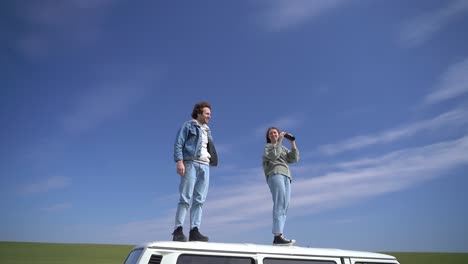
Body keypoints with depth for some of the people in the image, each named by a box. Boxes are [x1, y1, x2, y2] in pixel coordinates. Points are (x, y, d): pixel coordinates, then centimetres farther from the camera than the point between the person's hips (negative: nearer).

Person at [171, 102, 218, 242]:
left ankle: (194, 230, -5)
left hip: (205, 166, 6)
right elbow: (178, 143, -3)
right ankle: (178, 230, -12)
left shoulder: (207, 130, 26)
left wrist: (209, 162, 9)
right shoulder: (188, 126, 8)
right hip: (190, 163, -6)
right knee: (185, 198, -12)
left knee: (199, 200, -3)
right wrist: (179, 161, -16)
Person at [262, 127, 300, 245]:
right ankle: (278, 236, -29)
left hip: (286, 177, 6)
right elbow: (274, 155, -7)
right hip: (275, 174, -6)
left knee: (284, 207, -6)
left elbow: (295, 159, 13)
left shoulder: (284, 149, 29)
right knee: (279, 204, -21)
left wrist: (293, 143, 7)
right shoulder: (268, 146, 15)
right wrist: (280, 141, -2)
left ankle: (278, 237, -11)